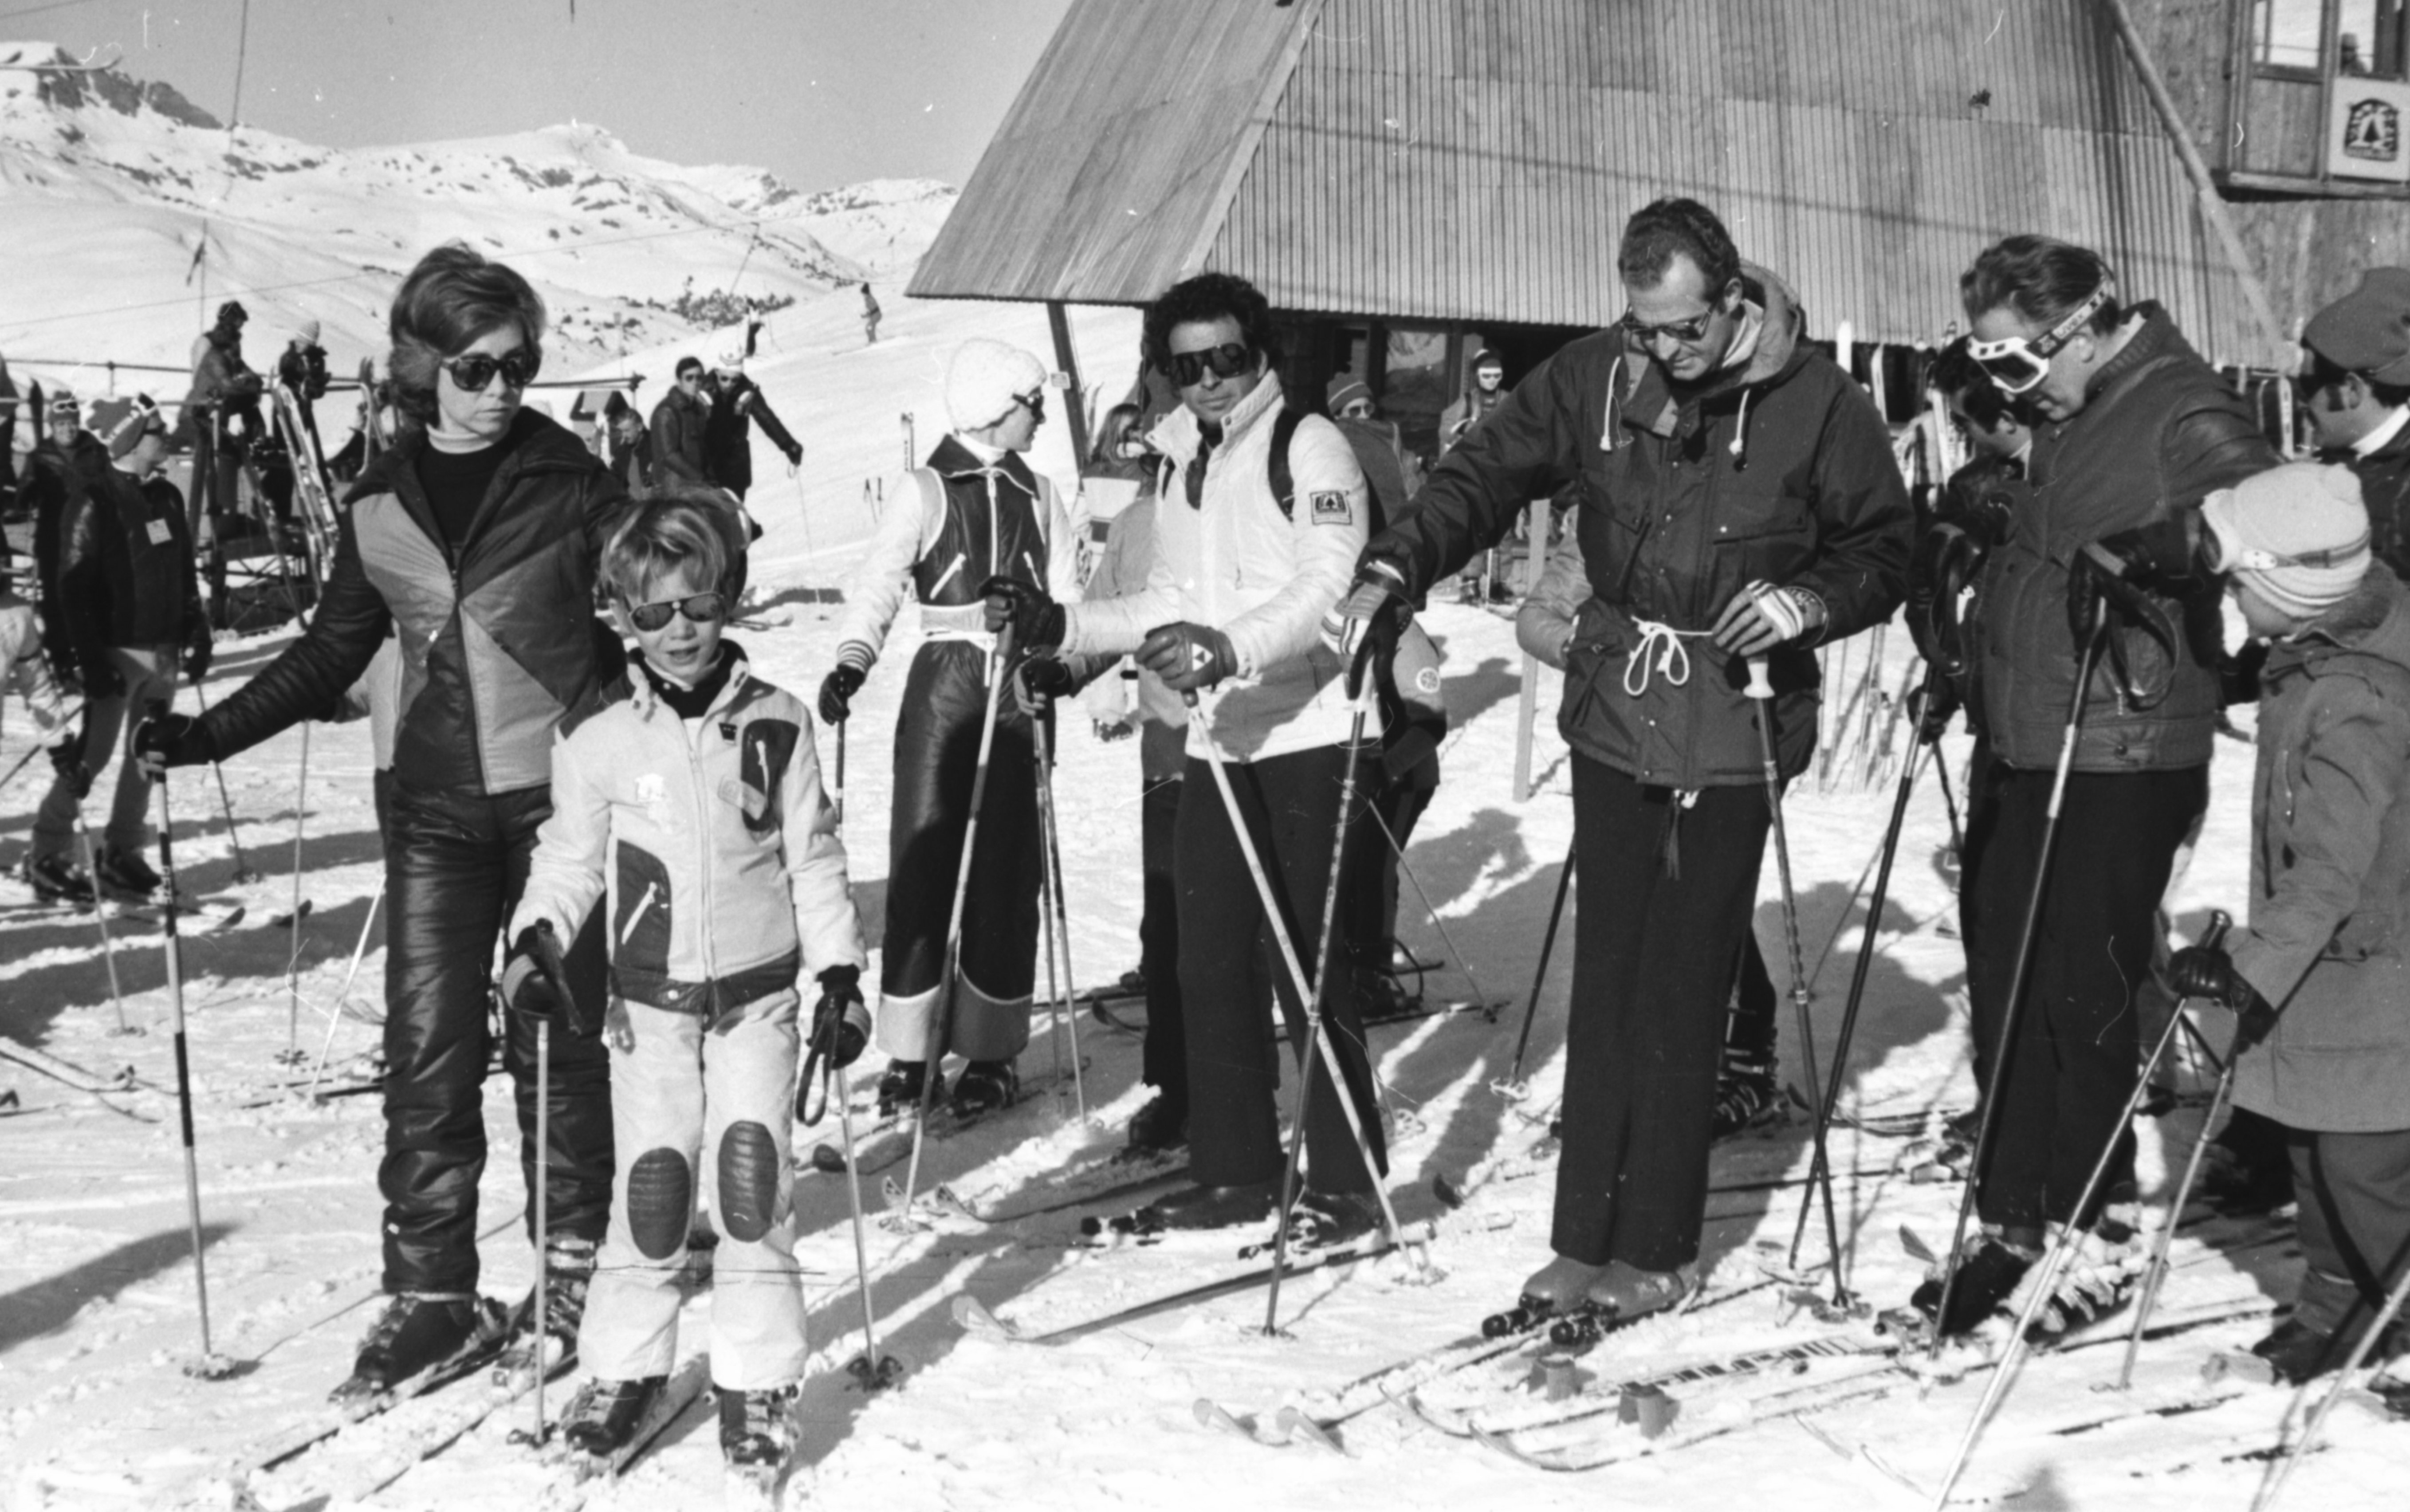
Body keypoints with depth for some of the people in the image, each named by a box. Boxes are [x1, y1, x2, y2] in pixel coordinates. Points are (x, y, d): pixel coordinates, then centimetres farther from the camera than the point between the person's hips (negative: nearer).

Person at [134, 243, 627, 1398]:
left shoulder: (569, 483, -3)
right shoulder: (381, 504, 6)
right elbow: (331, 654, 14)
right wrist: (206, 733, 5)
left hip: (558, 793, -3)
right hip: (435, 809, 3)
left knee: (557, 1035, 4)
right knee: (426, 1046, 0)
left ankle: (575, 1261, 21)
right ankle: (430, 1288, 10)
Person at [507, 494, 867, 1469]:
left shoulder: (776, 725, -3)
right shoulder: (599, 742, -2)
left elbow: (814, 860, 2)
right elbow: (568, 859, 8)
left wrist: (841, 975, 0)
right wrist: (532, 942, -8)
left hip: (760, 994, 0)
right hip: (650, 1001, 1)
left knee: (752, 1178, -6)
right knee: (650, 1182, 2)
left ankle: (757, 1378, 6)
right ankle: (626, 1363, 19)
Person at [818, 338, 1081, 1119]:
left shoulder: (1038, 494, 11)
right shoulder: (926, 490, -1)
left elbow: (1064, 592, 9)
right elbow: (879, 585, -11)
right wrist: (851, 661, -27)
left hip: (1019, 688, 3)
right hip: (945, 682, -3)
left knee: (1006, 869, 3)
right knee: (922, 860, -4)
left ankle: (990, 1050, 10)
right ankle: (909, 1054, 3)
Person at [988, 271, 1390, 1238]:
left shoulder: (1310, 446, -6)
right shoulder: (1182, 463, 18)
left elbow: (1329, 588, -17)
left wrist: (1232, 648, -32)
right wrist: (1058, 627, 11)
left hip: (1308, 733, -7)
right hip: (1217, 740, 7)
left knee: (1308, 968, -5)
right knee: (1212, 964, 9)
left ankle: (1346, 1179, 5)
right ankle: (1235, 1171, 20)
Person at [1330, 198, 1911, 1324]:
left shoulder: (1816, 403, -8)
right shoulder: (1594, 378, 0)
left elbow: (1884, 550, 0)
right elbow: (1484, 474, -2)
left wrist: (1810, 600, -20)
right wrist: (1393, 571, -17)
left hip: (1733, 735, -3)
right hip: (1614, 718, 3)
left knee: (1683, 997, 0)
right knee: (1605, 985, 8)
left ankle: (1657, 1249, 11)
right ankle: (1584, 1239, 16)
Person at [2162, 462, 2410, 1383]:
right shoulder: (2313, 656, 1)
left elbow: (2333, 870, -29)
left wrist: (2250, 964, -30)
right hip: (2316, 968, 10)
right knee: (2315, 1145, 18)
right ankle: (2333, 1316, 31)